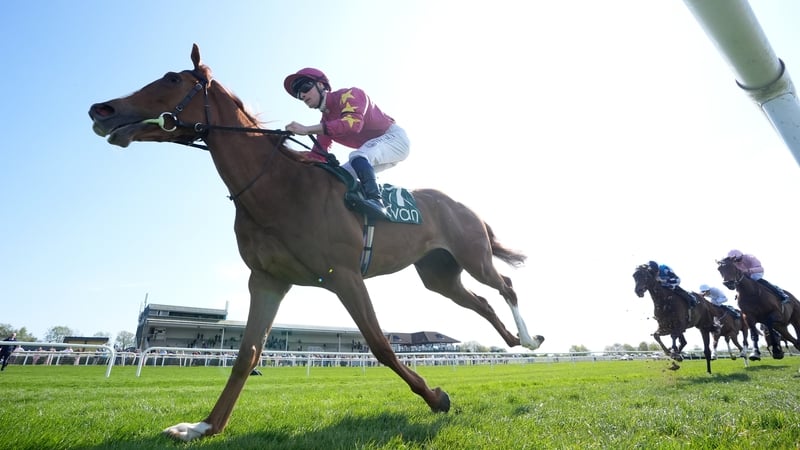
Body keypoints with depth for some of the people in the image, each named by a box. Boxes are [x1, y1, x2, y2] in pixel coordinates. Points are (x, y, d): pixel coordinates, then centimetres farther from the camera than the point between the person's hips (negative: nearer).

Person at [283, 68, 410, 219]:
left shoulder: (349, 94, -18)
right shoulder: (325, 120, 7)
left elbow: (353, 122, -39)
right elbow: (317, 155, 4)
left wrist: (307, 129, -42)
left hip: (394, 137, -9)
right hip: (371, 152, 9)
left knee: (357, 156, -34)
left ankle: (375, 199, -41)